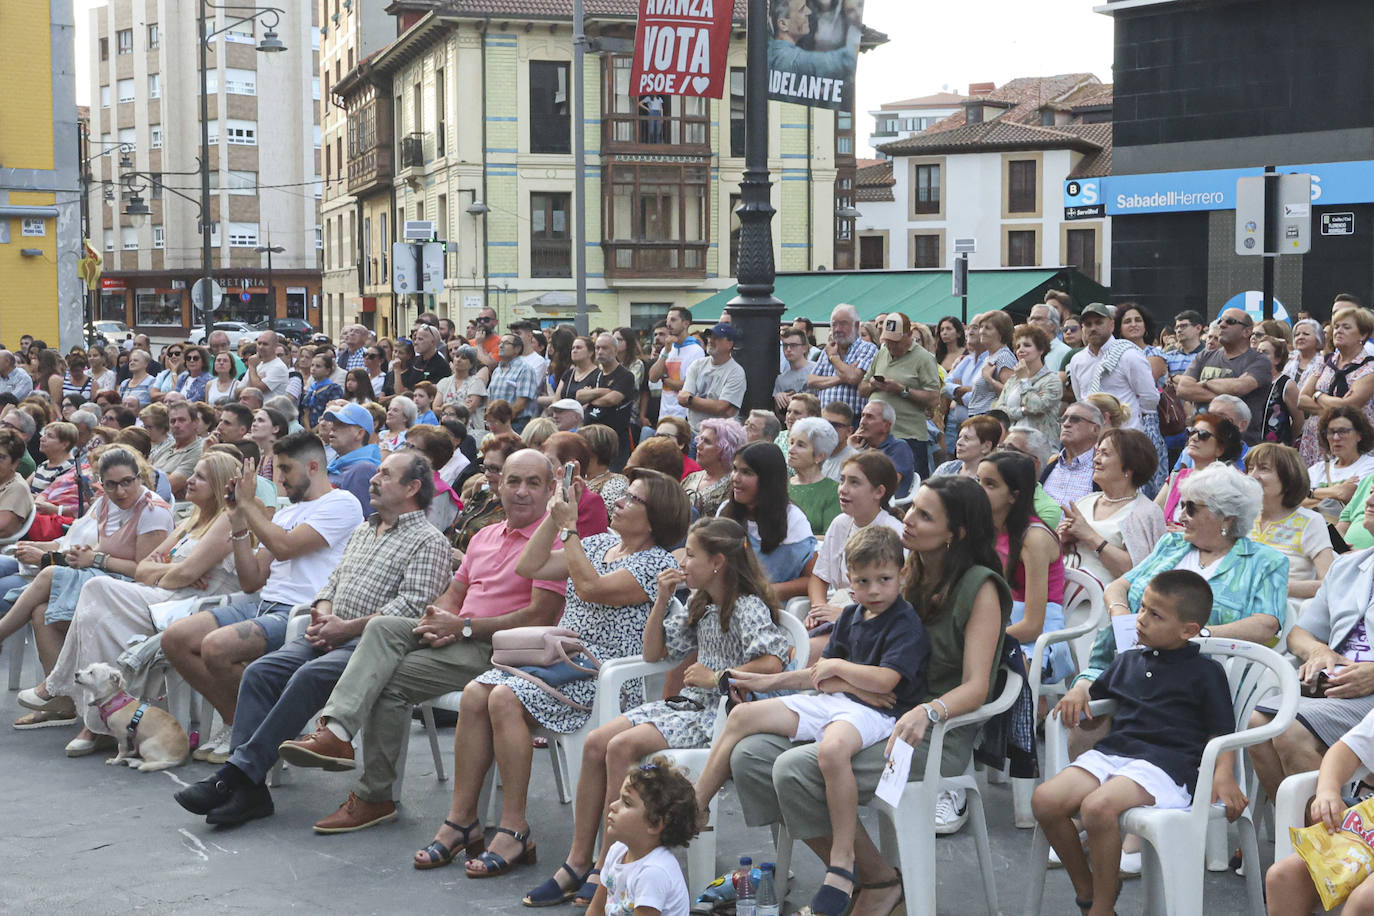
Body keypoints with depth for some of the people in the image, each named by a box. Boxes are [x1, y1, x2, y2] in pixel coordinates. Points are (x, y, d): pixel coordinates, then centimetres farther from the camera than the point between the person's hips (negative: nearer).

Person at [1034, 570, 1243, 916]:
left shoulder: (1205, 672, 6)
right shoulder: (1128, 661, 23)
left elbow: (1221, 730, 2)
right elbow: (1098, 692, 37)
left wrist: (1223, 773, -16)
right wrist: (1078, 695, 13)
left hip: (1166, 763, -6)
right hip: (1112, 753, 6)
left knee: (1098, 806, -34)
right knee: (1045, 800, -18)